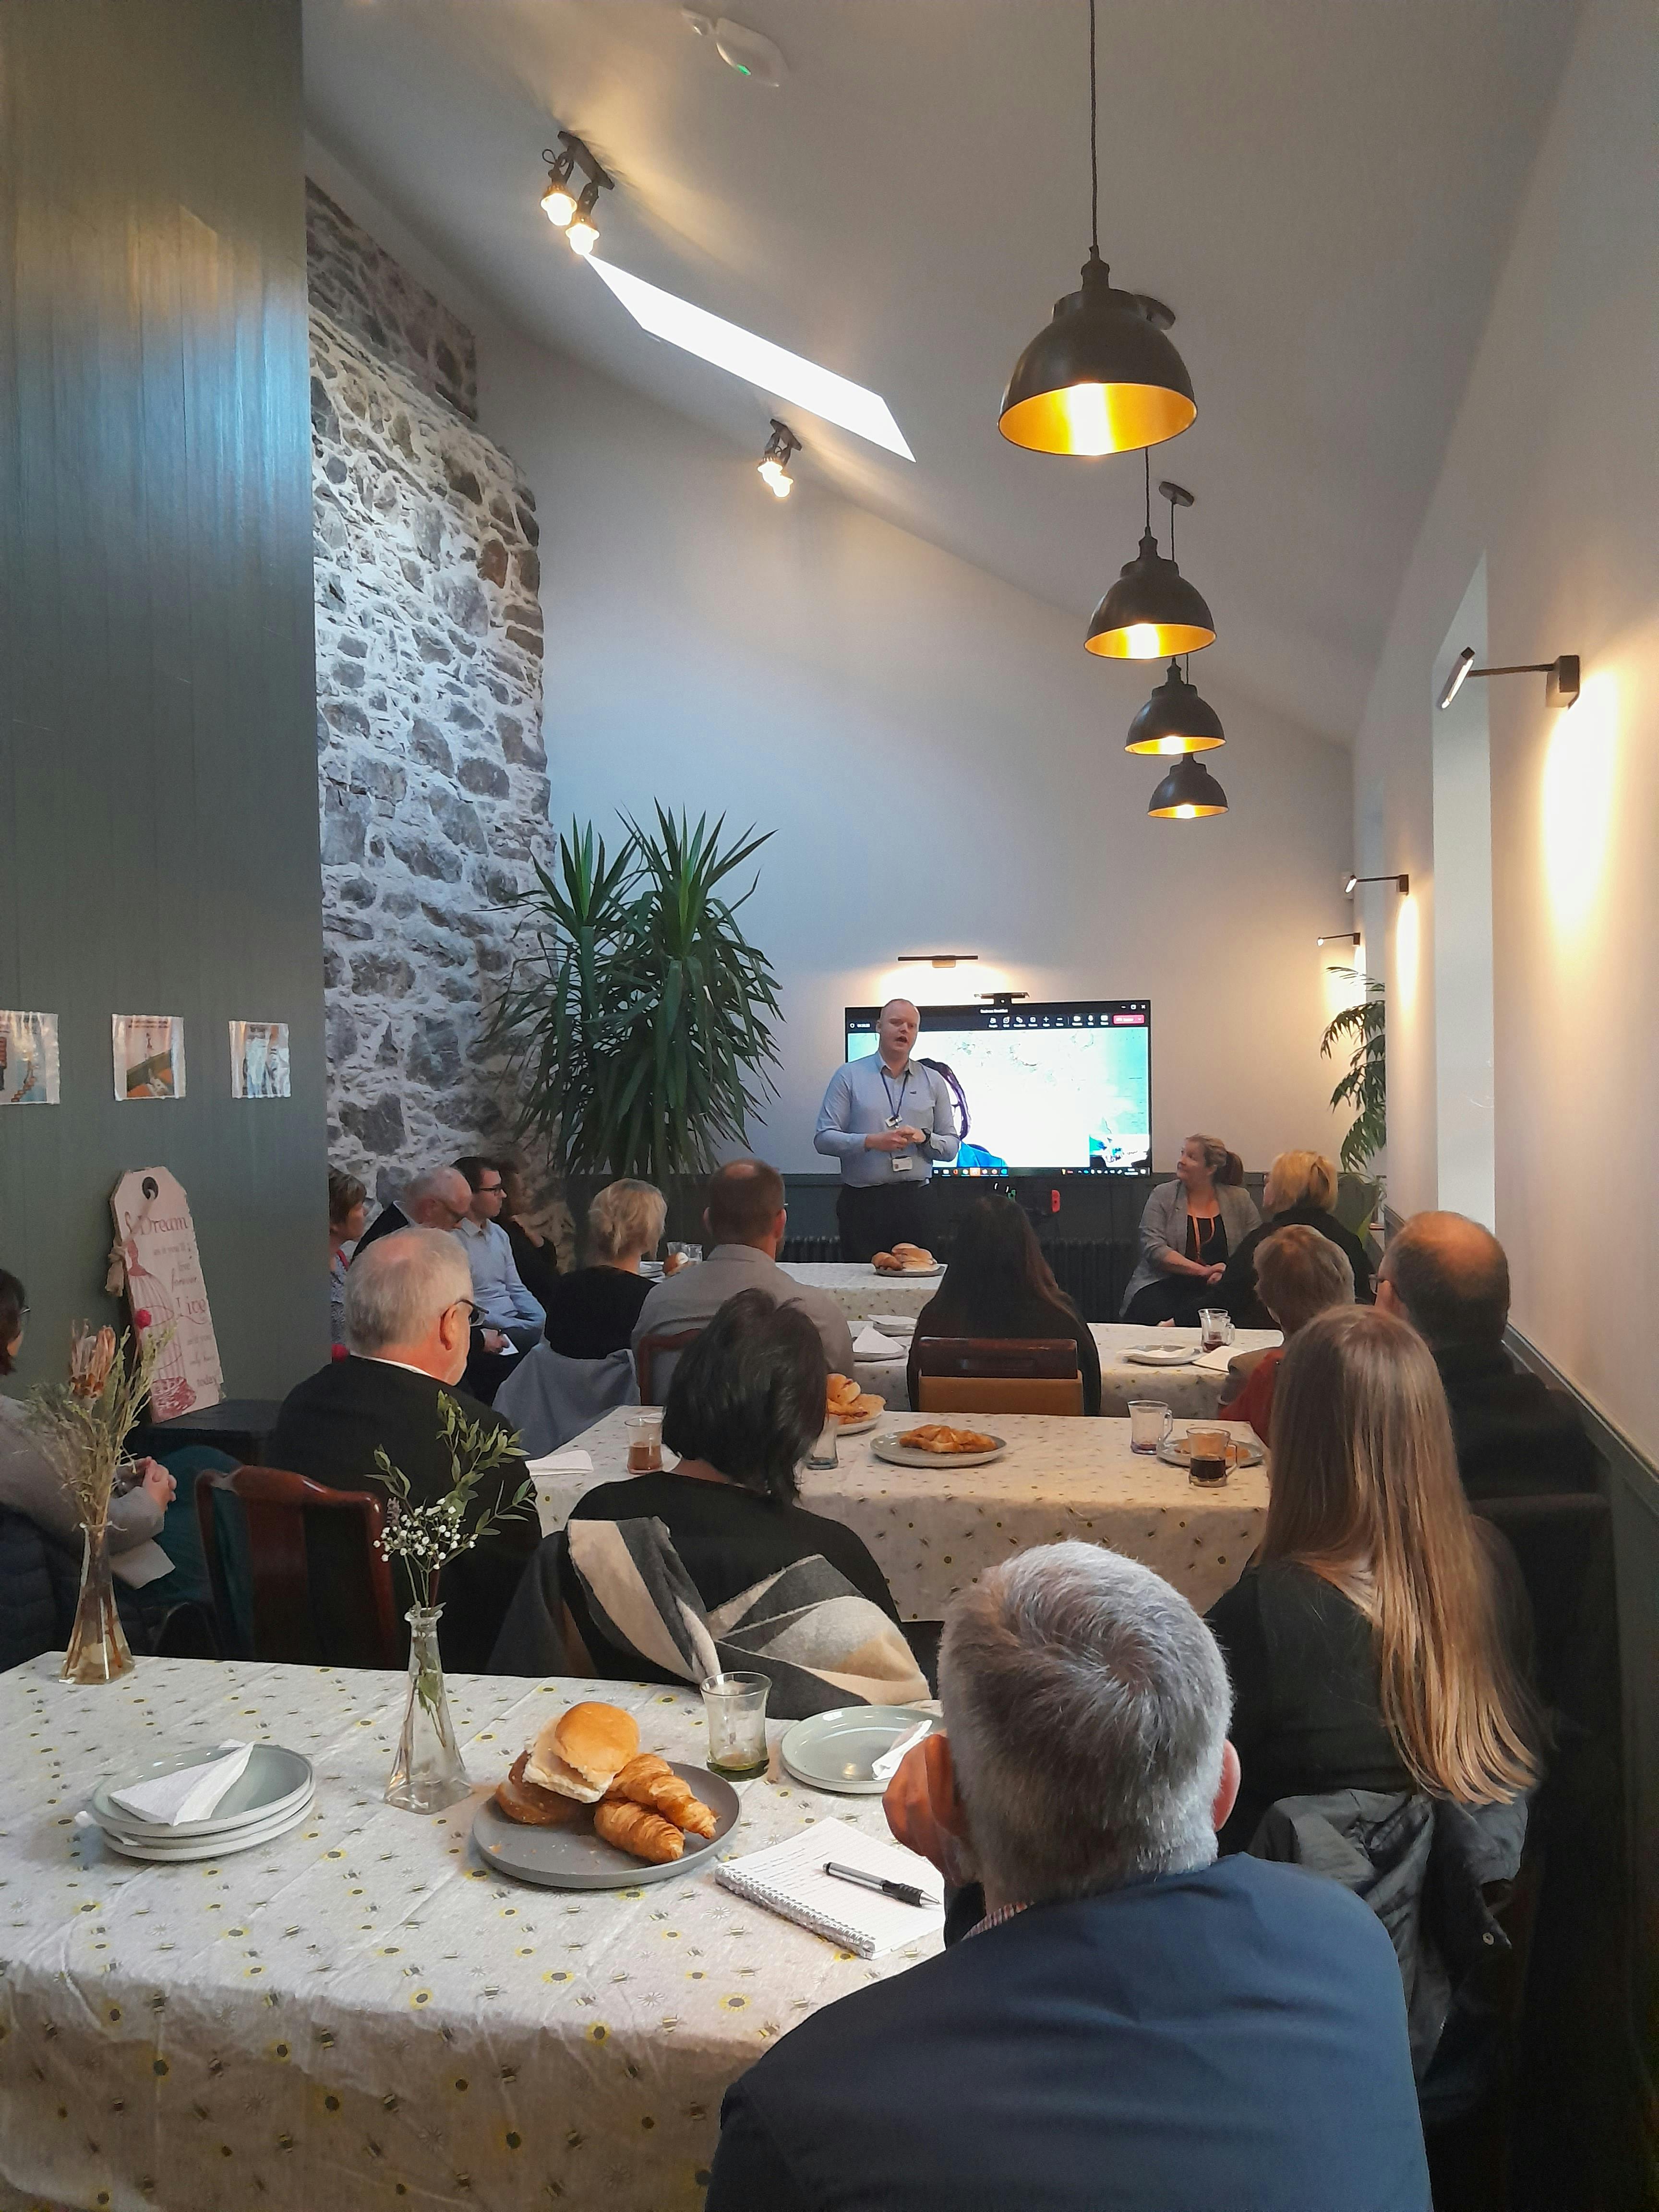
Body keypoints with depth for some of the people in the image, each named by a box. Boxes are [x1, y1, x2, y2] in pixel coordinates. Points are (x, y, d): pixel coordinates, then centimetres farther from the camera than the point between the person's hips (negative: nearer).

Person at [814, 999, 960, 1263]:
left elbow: (951, 1147, 12)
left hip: (915, 1201, 2)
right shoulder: (849, 1076, 5)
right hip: (862, 1201, -2)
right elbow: (824, 1139, -2)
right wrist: (871, 1142, -15)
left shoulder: (934, 1082, 13)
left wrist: (924, 1138, -8)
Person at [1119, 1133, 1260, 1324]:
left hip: (1219, 1288, 1)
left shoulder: (1239, 1199, 9)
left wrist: (1228, 1272, -16)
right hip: (1165, 1284, 0)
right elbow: (1154, 1249, -5)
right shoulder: (1163, 1195, 6)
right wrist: (1204, 1271, -15)